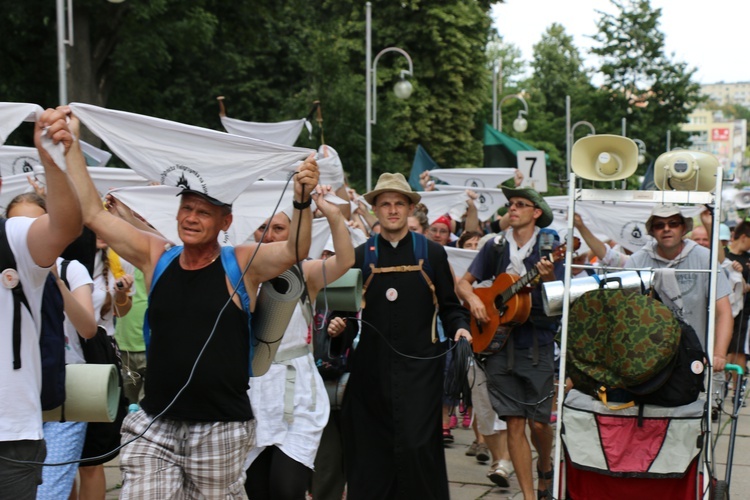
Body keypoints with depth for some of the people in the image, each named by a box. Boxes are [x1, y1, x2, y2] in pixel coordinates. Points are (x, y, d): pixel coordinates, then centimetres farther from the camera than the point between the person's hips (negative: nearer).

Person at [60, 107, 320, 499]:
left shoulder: (242, 264, -4)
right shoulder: (156, 257, 5)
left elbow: (294, 251, -20)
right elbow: (93, 214, 5)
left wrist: (302, 202, -37)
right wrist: (71, 143, 2)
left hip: (220, 427, -2)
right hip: (153, 424, 3)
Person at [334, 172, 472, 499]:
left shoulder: (432, 254, 7)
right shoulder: (360, 255, 8)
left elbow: (449, 306, 10)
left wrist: (459, 327, -9)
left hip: (420, 366, -2)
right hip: (371, 369, 2)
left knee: (416, 446, -7)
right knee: (371, 448, 6)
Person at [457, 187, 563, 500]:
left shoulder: (549, 247, -1)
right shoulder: (495, 247, 9)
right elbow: (463, 283, 13)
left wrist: (549, 278, -26)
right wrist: (473, 300, -6)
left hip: (537, 346, -2)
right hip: (498, 343, 2)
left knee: (539, 422, -1)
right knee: (514, 424, 2)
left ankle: (545, 469, 31)